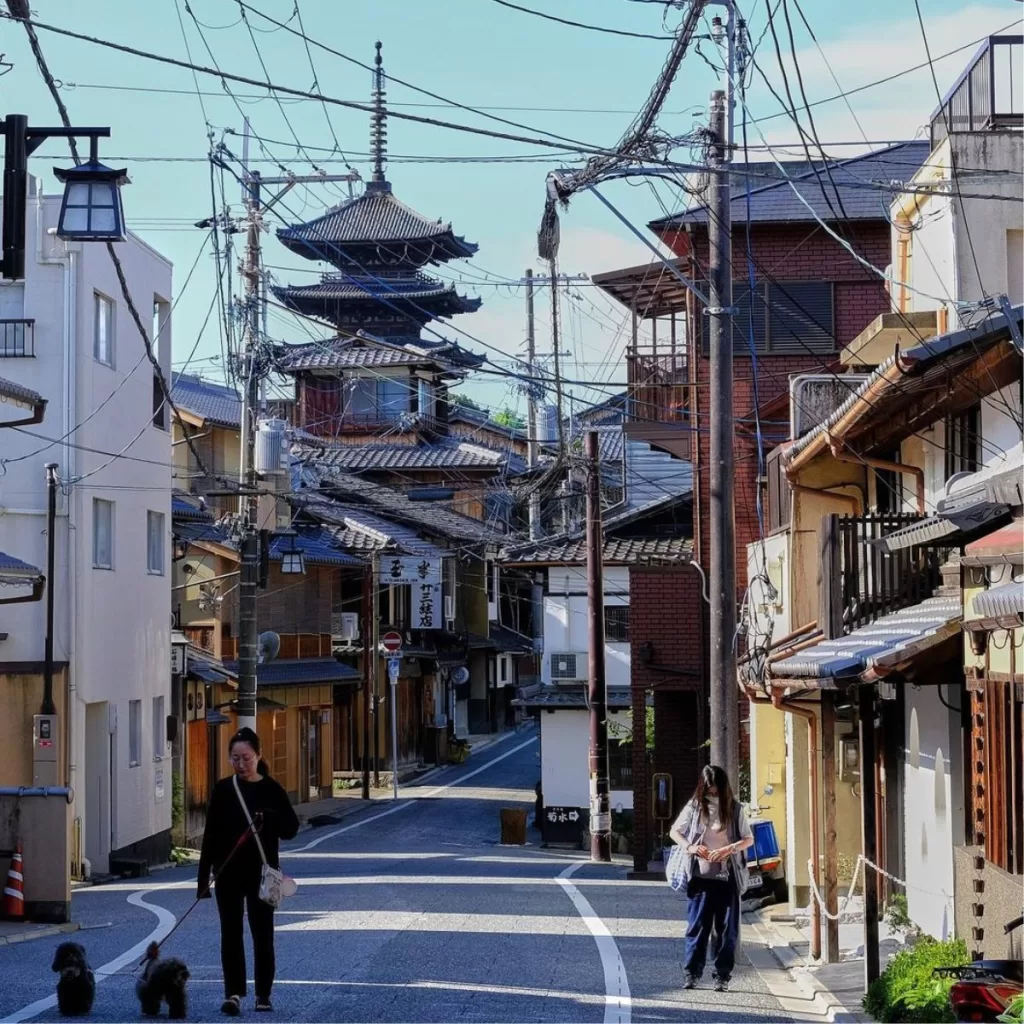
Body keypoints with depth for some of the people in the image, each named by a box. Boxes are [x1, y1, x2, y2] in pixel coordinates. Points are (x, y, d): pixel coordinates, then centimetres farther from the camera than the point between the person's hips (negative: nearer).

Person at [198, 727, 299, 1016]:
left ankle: (263, 995, 13)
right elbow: (211, 835, 3)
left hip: (261, 873, -1)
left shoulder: (271, 789, -3)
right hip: (228, 873, 1)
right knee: (231, 933, 0)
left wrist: (270, 818, -24)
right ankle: (233, 993, 0)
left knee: (262, 934, 3)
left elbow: (291, 829, -4)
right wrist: (203, 877, -1)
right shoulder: (223, 789, 2)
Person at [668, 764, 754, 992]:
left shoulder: (734, 809, 0)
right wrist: (689, 847, -9)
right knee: (697, 926, 0)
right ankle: (691, 972, 5)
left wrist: (729, 849, -14)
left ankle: (723, 975, 10)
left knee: (727, 928, 3)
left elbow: (749, 839, 4)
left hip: (727, 878, 0)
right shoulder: (694, 807, 1)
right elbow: (674, 831, 10)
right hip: (700, 877, 0)